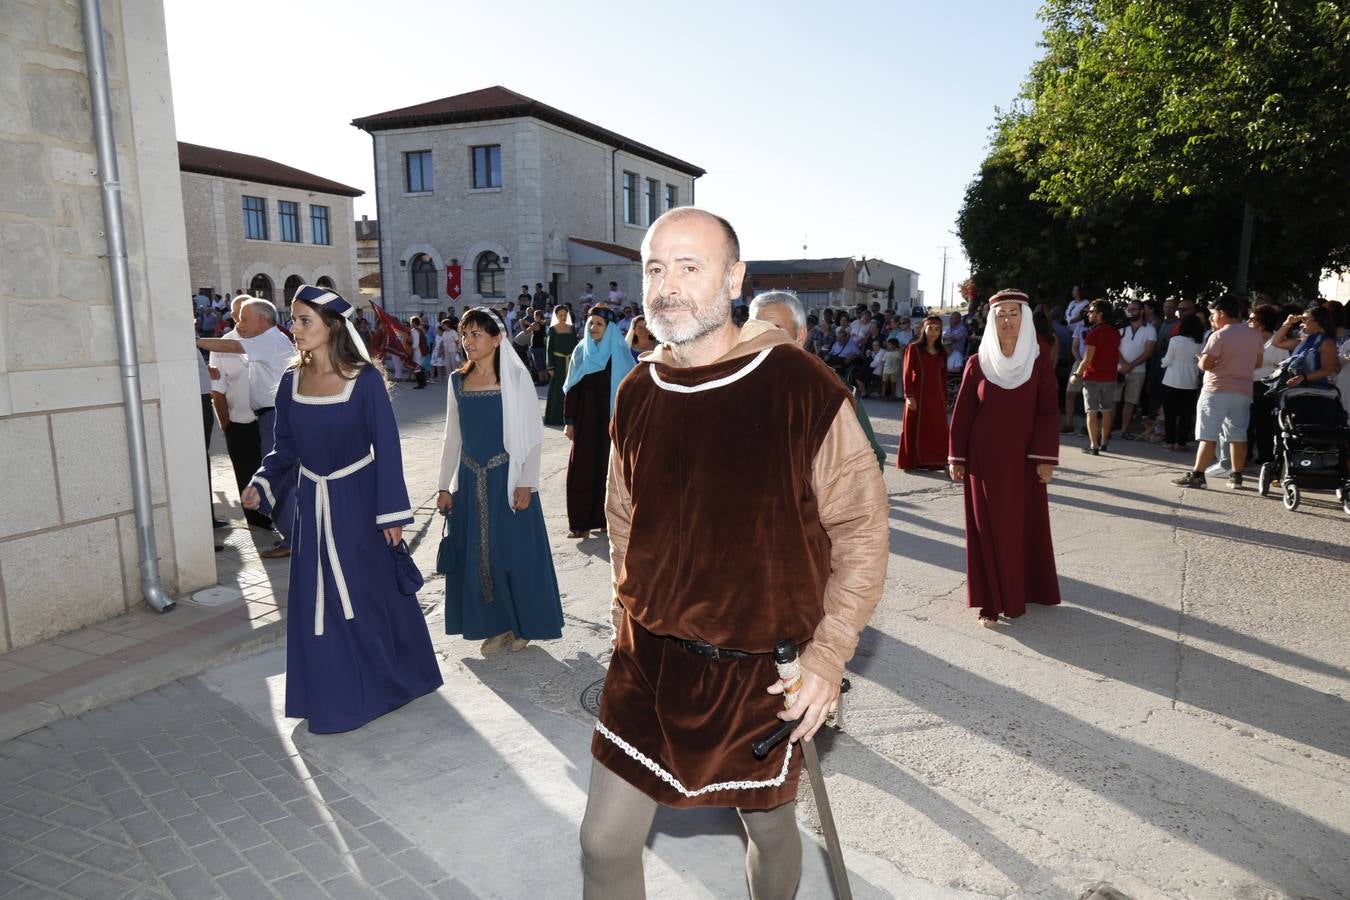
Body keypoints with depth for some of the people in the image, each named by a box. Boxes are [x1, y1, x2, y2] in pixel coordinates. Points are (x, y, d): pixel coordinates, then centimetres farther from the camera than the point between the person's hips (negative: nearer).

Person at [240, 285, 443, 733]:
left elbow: (387, 448, -12)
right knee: (319, 603, 10)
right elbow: (285, 449, 8)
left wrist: (392, 512, -13)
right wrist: (260, 485, -10)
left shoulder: (365, 379, -13)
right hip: (313, 505, 5)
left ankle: (383, 681, 29)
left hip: (359, 501, -4)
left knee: (371, 594, 7)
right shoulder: (290, 382, 1)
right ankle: (335, 693, 26)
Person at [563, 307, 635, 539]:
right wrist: (569, 422, 2)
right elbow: (571, 389, 6)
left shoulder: (620, 353, -2)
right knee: (581, 470, -1)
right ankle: (581, 522, 6)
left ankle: (605, 518, 15)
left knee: (608, 468, 3)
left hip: (611, 420, -2)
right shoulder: (580, 351, 5)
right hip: (585, 421, 2)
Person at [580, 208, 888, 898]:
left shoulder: (800, 388, -16)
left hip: (761, 670, -3)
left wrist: (828, 656, -13)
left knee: (769, 827, 20)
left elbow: (861, 527, -11)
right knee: (605, 843, 11)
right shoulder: (637, 394, 0)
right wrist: (631, 627, 14)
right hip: (647, 661, 4)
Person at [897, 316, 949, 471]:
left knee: (937, 429, 5)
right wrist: (909, 396, -14)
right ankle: (911, 462, 7)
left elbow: (944, 375, 12)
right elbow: (907, 373, -7)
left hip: (936, 395, 4)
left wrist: (945, 398, 9)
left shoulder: (942, 350, 11)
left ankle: (934, 461, 13)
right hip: (918, 394, -4)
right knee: (914, 428, 2)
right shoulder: (914, 348, -3)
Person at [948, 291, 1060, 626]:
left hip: (1023, 460, 0)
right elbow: (962, 413, 1)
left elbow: (1048, 412, -3)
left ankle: (1023, 592, 27)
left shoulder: (1040, 362, -2)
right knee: (987, 528, 3)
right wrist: (957, 458, 0)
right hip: (984, 460, 0)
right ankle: (991, 601, 10)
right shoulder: (977, 363, -1)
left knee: (1025, 526, 9)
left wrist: (1046, 458, -8)